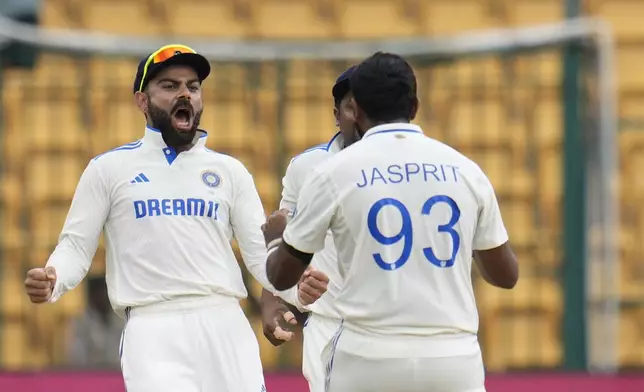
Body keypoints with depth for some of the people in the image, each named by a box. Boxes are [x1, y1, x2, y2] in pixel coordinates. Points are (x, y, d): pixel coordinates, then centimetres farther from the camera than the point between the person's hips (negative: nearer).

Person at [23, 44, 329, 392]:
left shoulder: (229, 171, 15)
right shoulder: (109, 169, 9)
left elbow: (261, 253, 10)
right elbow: (76, 247, 8)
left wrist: (297, 290, -11)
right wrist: (51, 282, -15)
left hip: (225, 327, 3)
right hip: (152, 330, -3)